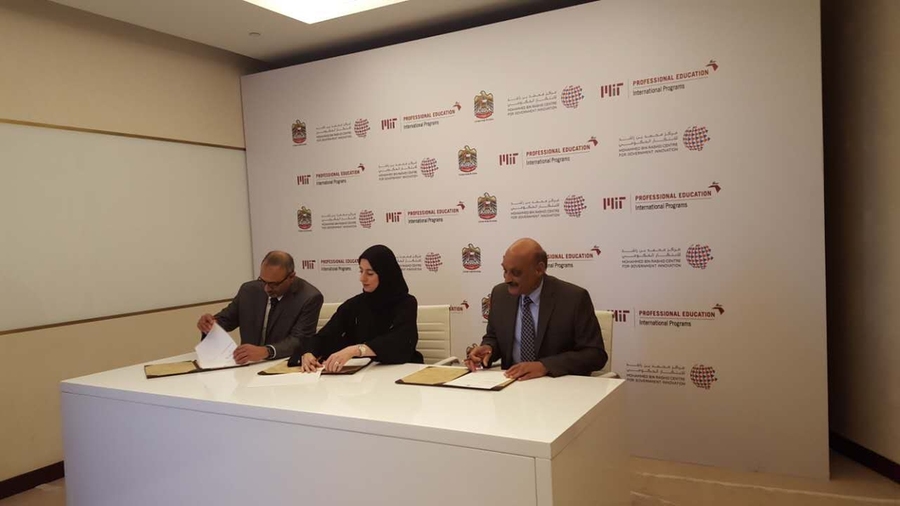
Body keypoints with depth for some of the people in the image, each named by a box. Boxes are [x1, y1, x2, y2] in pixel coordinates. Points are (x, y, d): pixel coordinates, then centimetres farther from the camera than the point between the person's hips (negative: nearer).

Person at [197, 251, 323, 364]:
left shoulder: (310, 298, -12)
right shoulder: (249, 290, 2)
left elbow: (300, 341, -19)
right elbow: (226, 318, 14)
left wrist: (266, 351, -35)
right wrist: (210, 323, -9)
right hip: (249, 365, 6)